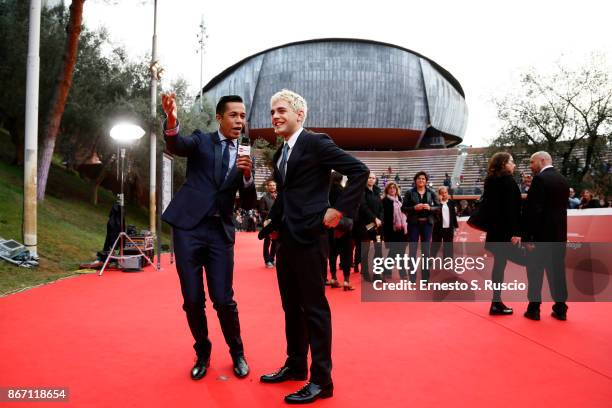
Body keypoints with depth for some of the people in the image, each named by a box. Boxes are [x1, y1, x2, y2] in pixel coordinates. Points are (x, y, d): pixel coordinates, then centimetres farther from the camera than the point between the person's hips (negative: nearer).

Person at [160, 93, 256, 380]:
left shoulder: (244, 156, 10)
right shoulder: (200, 140, 5)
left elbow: (248, 204, 5)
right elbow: (175, 146, -19)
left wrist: (247, 175, -14)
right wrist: (172, 119, -40)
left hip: (220, 231, 1)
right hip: (188, 226, -1)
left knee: (223, 300, -1)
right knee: (192, 300, 3)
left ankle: (237, 353, 22)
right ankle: (202, 353, 26)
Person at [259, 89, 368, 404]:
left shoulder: (316, 142, -9)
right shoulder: (280, 154, 16)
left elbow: (359, 171, -14)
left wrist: (340, 209, -16)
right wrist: (273, 221, 13)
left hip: (308, 236, -9)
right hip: (286, 237, 9)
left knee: (314, 307, -2)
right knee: (291, 305, 16)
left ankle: (321, 380, 8)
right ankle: (295, 365, 31)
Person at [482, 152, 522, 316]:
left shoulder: (490, 180, 12)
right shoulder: (507, 180, -12)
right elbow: (511, 208, -19)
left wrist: (491, 226, 18)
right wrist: (515, 232, -19)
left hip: (494, 229, 8)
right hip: (505, 230, -8)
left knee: (498, 263, 12)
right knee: (501, 264, -4)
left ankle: (497, 302, 17)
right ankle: (496, 303, 0)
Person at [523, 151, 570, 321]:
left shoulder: (540, 179, -14)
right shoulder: (563, 180, 11)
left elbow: (533, 209, -19)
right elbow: (561, 206, 12)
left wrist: (527, 233, -15)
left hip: (541, 232, -7)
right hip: (559, 232, 7)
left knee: (535, 270, 2)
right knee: (557, 270, 11)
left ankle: (534, 309, 6)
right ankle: (560, 308, 15)